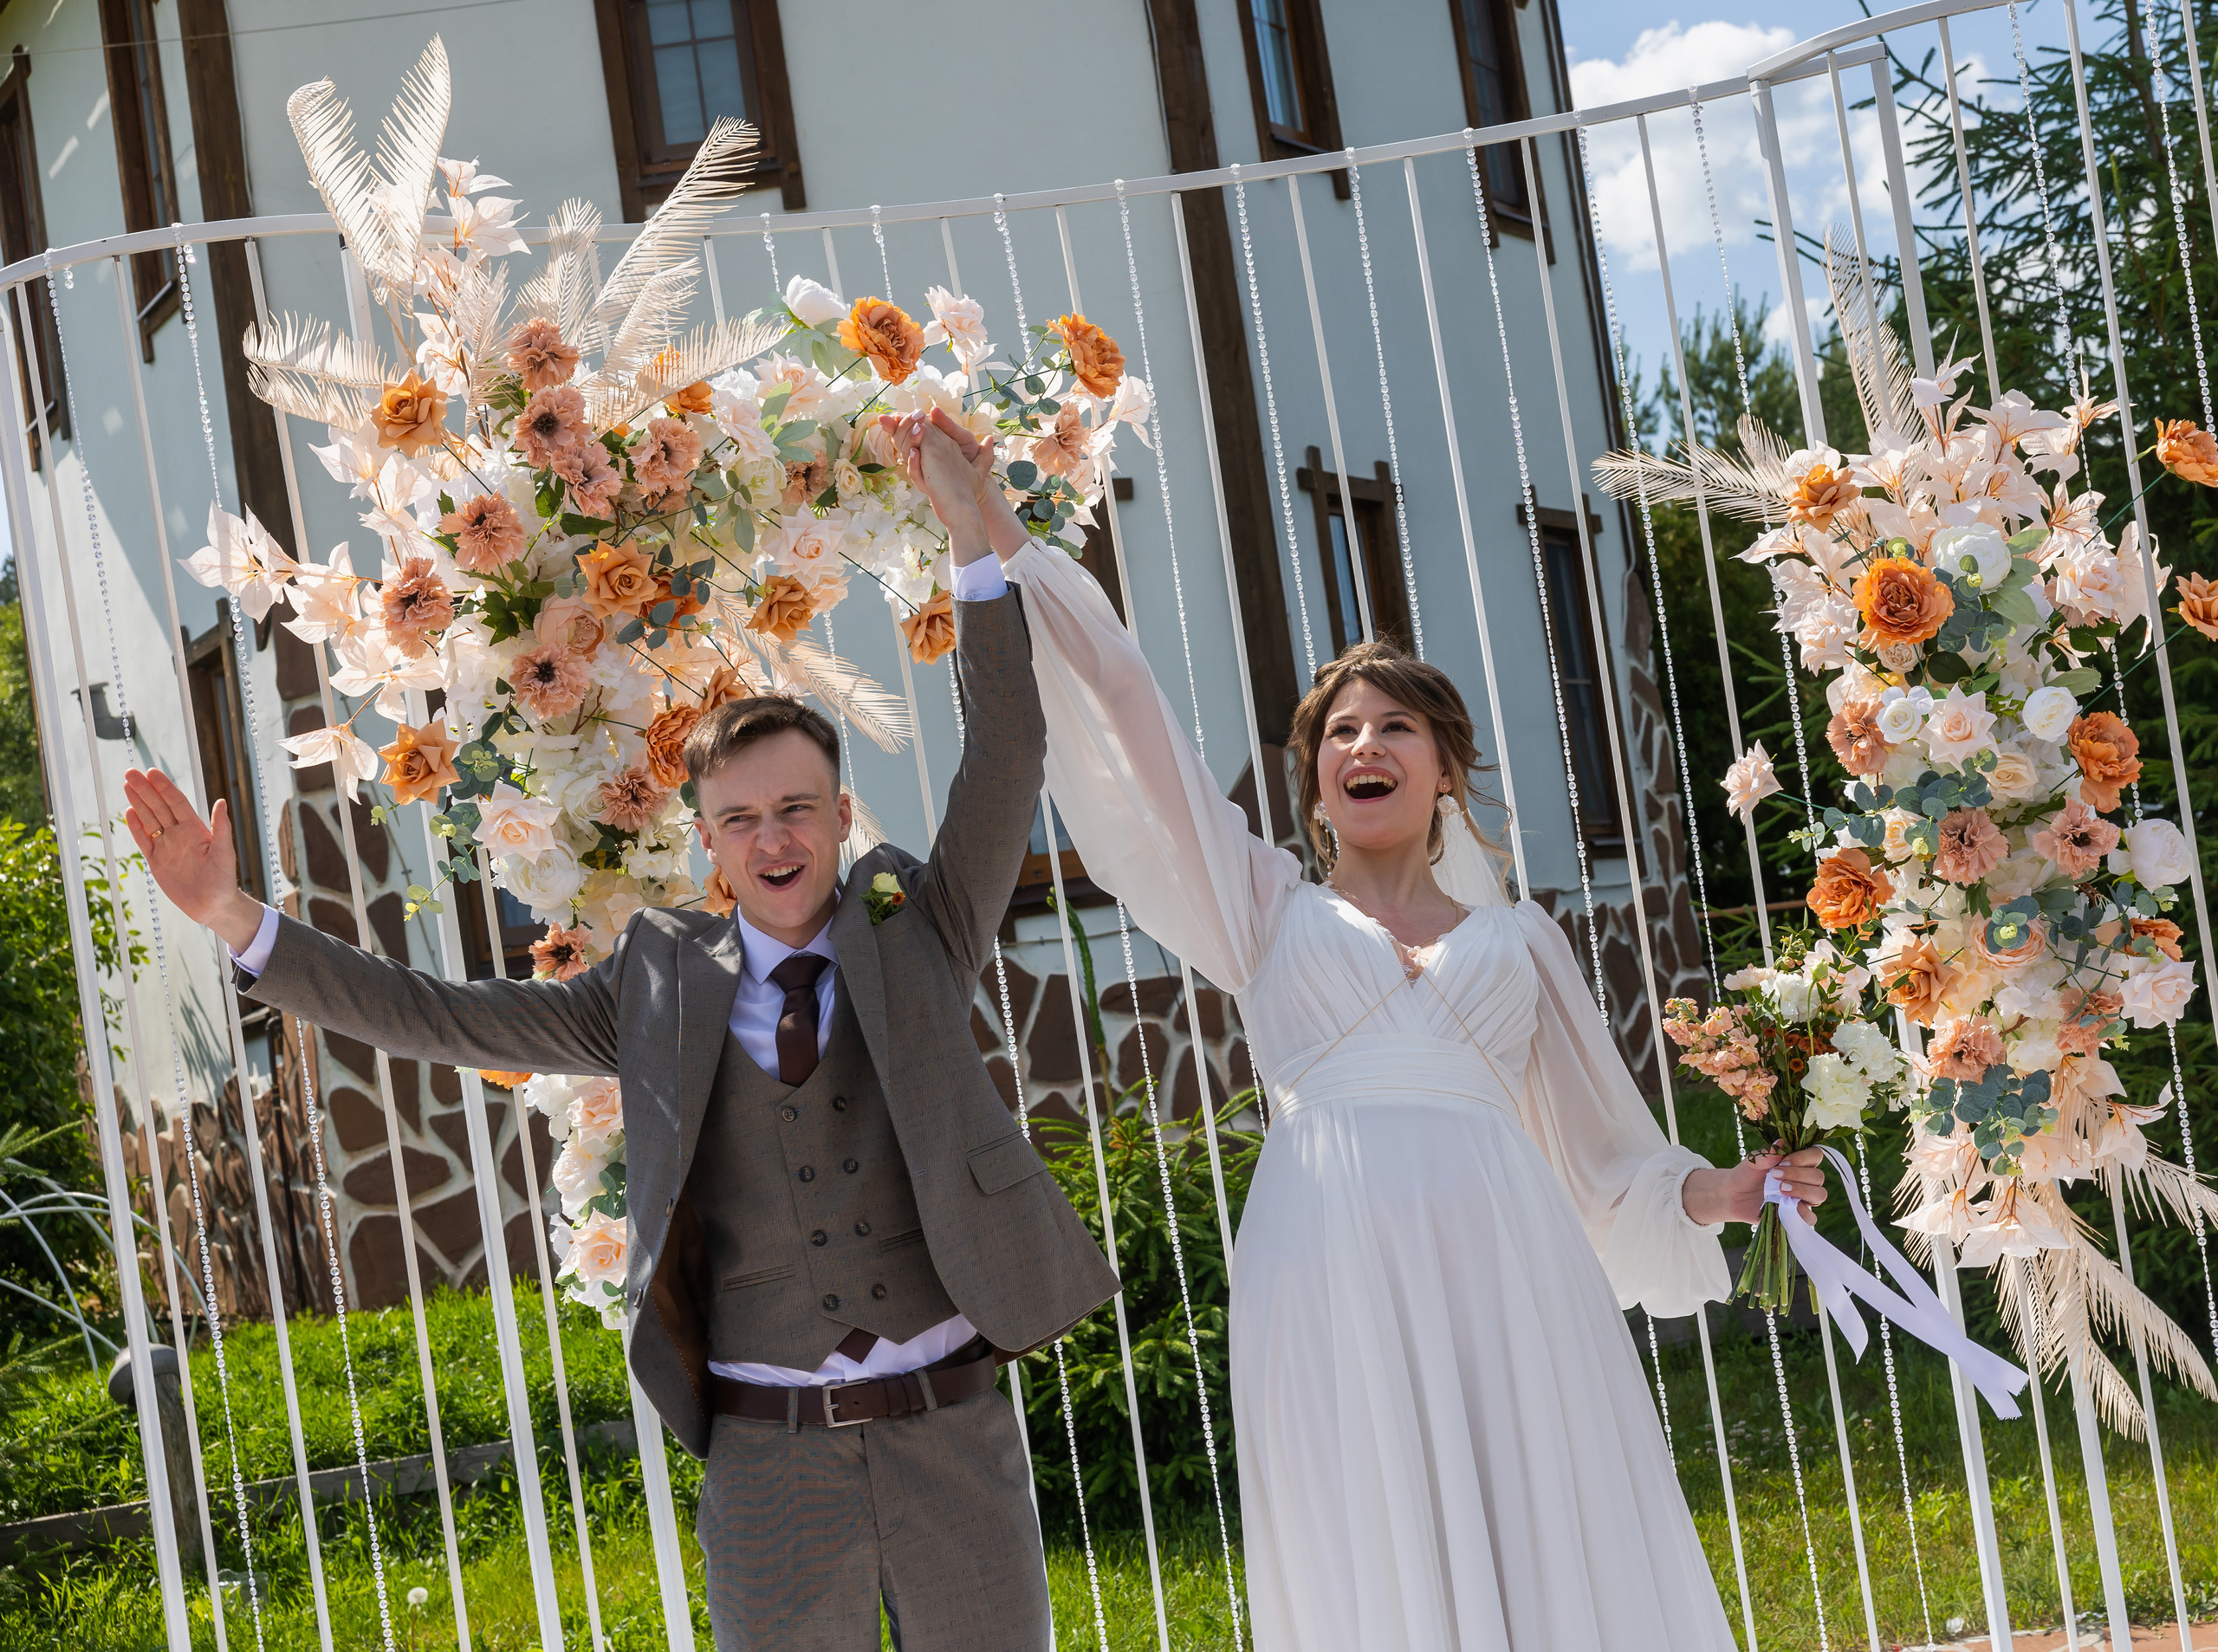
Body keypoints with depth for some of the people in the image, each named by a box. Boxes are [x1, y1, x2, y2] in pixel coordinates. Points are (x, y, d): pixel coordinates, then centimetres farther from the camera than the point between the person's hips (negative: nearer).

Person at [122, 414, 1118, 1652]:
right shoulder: (663, 990, 7)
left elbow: (1010, 760, -5)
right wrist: (236, 919, -1)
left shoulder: (916, 936, 6)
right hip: (770, 1461, 0)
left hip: (954, 1435, 0)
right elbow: (438, 1019, 6)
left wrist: (973, 537, -14)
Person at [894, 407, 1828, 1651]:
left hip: (1506, 1269, 1)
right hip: (1333, 1267, -1)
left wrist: (1706, 1194, 4)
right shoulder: (1275, 913, 18)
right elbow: (1129, 730, 12)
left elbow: (1596, 1139, 23)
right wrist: (1006, 541, 7)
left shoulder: (1517, 937, 20)